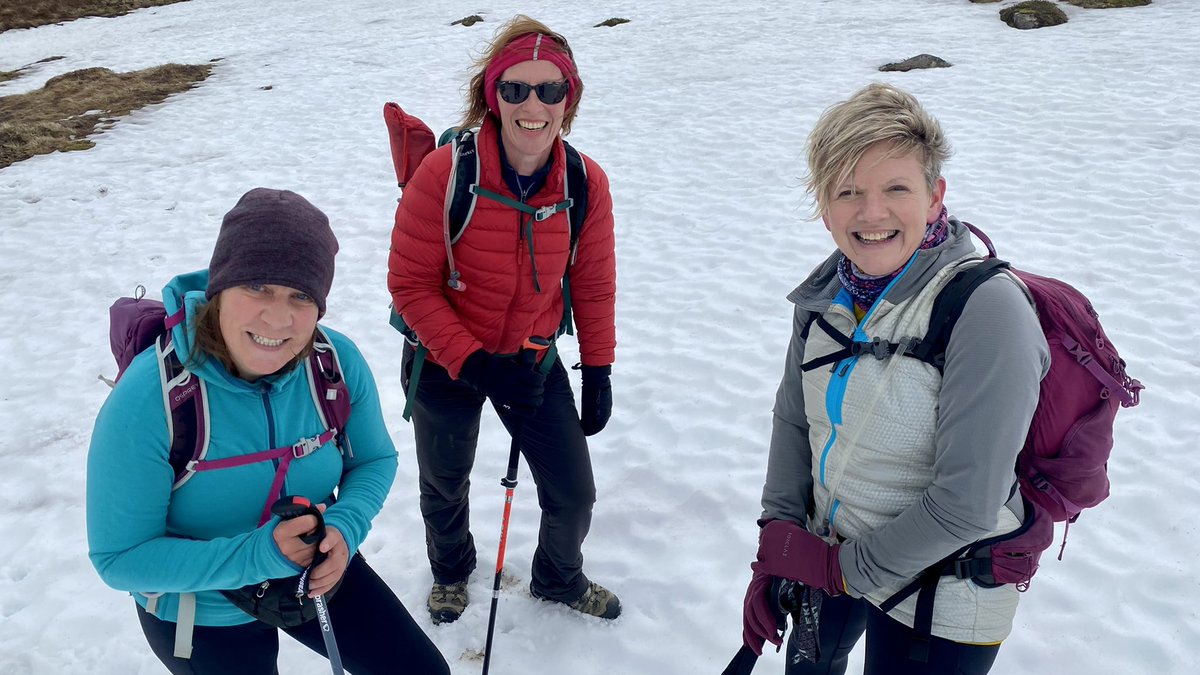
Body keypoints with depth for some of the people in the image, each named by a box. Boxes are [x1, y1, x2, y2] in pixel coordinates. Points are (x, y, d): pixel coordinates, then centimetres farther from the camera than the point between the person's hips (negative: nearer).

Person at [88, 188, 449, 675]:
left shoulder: (339, 361, -20)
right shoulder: (147, 401, -30)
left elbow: (375, 461, -4)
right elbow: (119, 558, -23)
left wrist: (344, 528, -25)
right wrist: (253, 557, -35)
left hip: (319, 574, 4)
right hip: (202, 613, -3)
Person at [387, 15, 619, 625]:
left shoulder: (586, 183, -15)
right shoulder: (444, 173, -26)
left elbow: (593, 286, -3)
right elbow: (410, 284, -19)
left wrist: (598, 372, 0)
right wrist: (471, 362, -25)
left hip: (533, 361, 2)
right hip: (443, 363, -2)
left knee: (574, 496, 9)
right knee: (444, 488, 23)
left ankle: (559, 580, 45)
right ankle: (451, 570, 58)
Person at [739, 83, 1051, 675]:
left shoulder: (987, 309, -28)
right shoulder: (831, 289, -9)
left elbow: (967, 503, -27)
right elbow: (793, 418, 2)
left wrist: (847, 567, -17)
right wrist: (777, 540, -5)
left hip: (939, 605, -6)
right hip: (829, 554, 6)